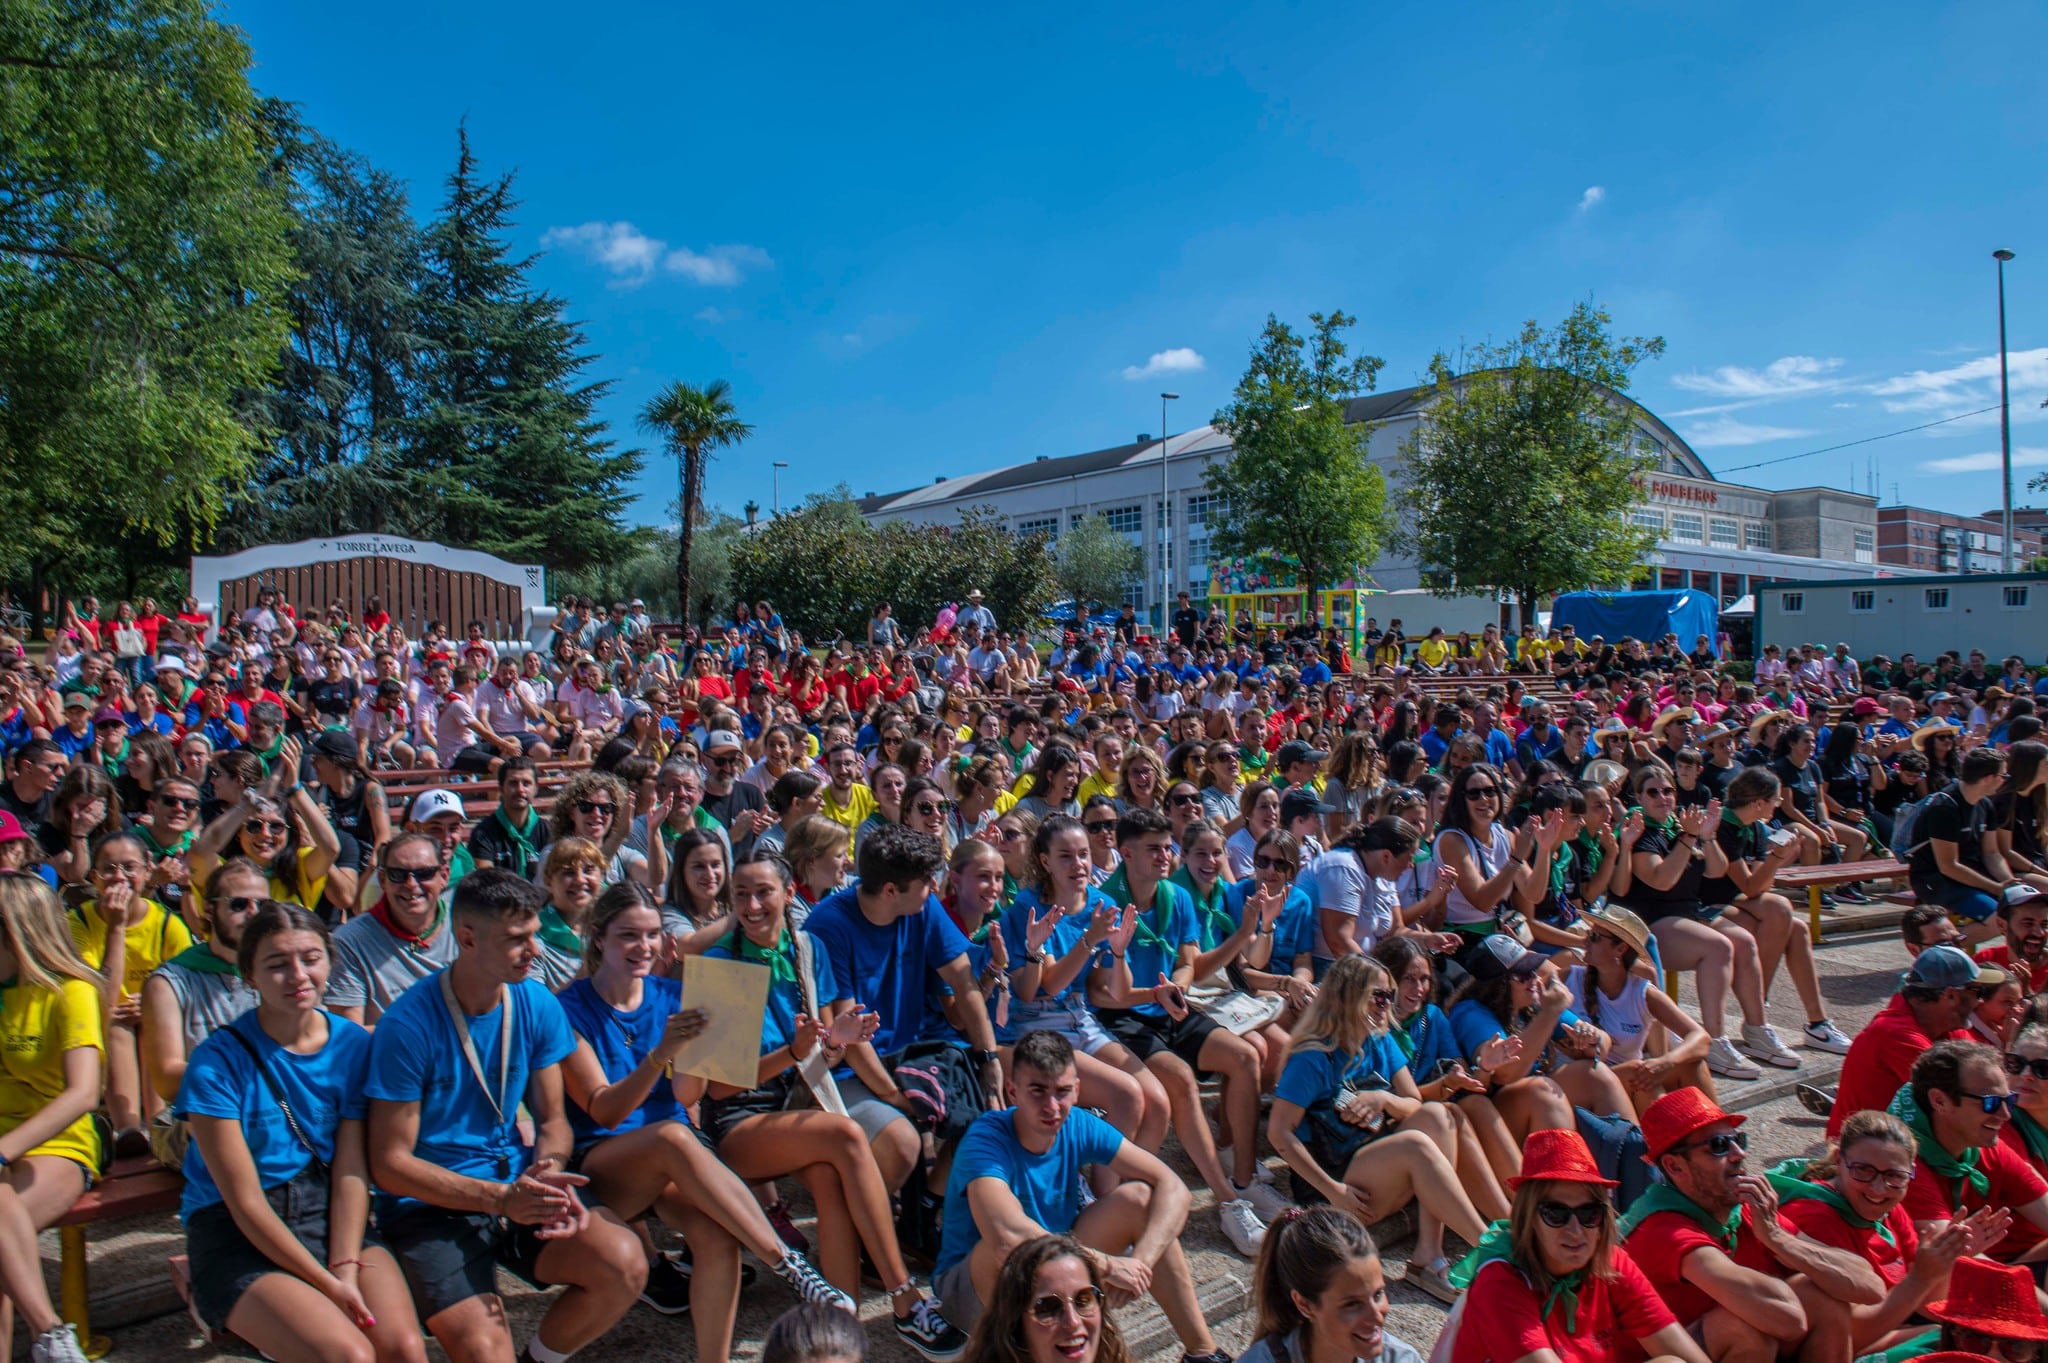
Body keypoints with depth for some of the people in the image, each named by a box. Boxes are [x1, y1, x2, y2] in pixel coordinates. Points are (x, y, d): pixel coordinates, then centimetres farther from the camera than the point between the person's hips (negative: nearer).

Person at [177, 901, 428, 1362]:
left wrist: (347, 1269, -17)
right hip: (239, 1237, -3)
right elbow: (245, 1201, -12)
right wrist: (328, 1283, -16)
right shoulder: (219, 1061, -12)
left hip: (330, 1219, 3)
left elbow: (352, 1168, -4)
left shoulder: (353, 1044, 0)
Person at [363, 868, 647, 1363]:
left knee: (624, 1266, -18)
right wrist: (501, 1198, -22)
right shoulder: (409, 1025, -15)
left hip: (516, 1188, 5)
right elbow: (390, 1163, -11)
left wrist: (548, 1174, -15)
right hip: (430, 1205, -4)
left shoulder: (537, 1006, 0)